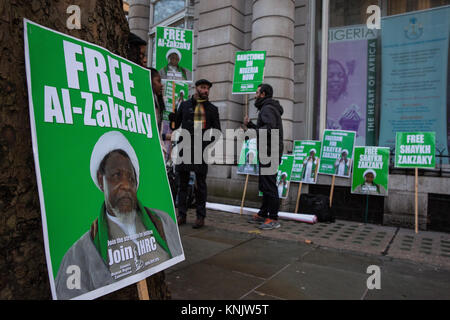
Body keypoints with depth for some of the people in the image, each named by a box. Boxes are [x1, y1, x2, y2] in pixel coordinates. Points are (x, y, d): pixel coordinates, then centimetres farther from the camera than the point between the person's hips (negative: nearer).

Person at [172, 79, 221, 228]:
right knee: (183, 182, 5)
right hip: (185, 147, 1)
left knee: (201, 183, 2)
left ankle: (201, 216, 10)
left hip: (202, 149, -1)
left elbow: (217, 130, 13)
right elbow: (176, 124, 18)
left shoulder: (212, 109, 12)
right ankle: (182, 215, 15)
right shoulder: (185, 105, 12)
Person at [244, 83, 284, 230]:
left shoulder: (267, 109, -11)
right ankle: (263, 214, 26)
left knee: (269, 185, -8)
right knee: (264, 185, 16)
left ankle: (273, 219, -2)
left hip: (269, 153, -11)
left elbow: (269, 129, -27)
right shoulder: (268, 109, 23)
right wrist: (249, 124, 17)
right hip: (267, 154, 11)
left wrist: (252, 131, -15)